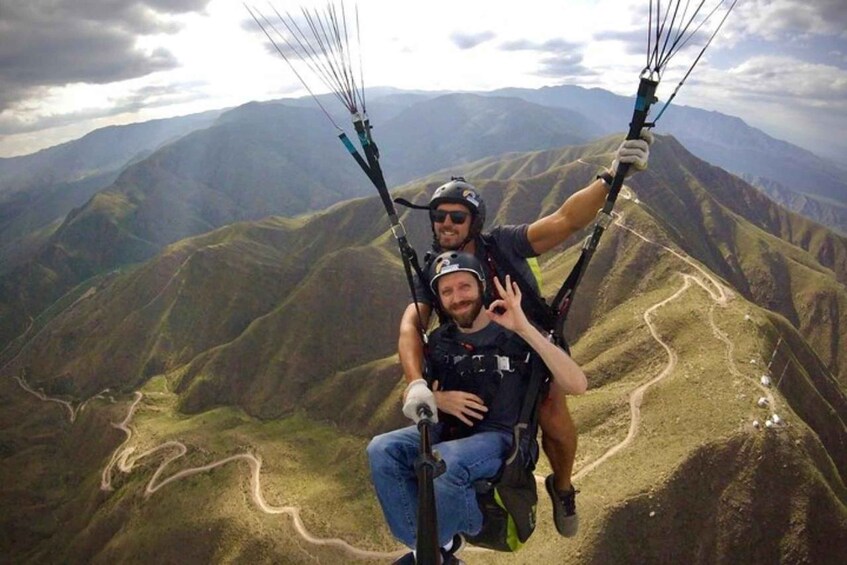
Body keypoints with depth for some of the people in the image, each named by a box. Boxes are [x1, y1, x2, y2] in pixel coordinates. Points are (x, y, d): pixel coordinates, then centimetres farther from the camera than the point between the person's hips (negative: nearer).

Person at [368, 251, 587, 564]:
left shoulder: (514, 335, -8)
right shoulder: (439, 339, 7)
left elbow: (577, 385, -20)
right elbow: (409, 396, 16)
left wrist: (525, 329, -28)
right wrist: (436, 399, -9)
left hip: (499, 438, -5)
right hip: (448, 431, 5)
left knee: (443, 462, -36)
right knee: (382, 450, -21)